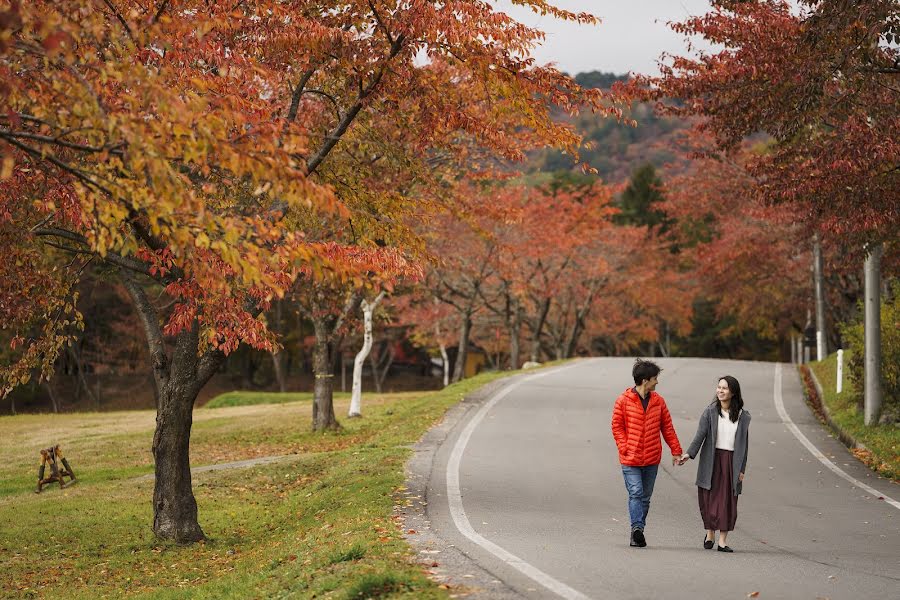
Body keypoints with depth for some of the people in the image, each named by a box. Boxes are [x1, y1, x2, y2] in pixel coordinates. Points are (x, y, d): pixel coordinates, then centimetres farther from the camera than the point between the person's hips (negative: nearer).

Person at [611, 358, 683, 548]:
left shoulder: (658, 401, 6)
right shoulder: (623, 401, -6)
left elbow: (667, 427, 11)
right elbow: (617, 426, -1)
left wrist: (676, 450, 8)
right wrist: (625, 449, -10)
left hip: (652, 459, 4)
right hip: (630, 459, -4)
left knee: (645, 496, 8)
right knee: (636, 493, -15)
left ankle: (637, 533, 15)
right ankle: (637, 527, -19)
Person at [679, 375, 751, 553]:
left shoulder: (743, 417, 3)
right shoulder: (710, 411, 1)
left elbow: (743, 444, 5)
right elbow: (700, 434, -6)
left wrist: (742, 469, 2)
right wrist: (689, 453, -20)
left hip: (732, 462, 0)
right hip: (711, 460, 0)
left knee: (728, 501, -2)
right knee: (709, 498, 3)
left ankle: (722, 540, 3)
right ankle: (709, 533, 23)